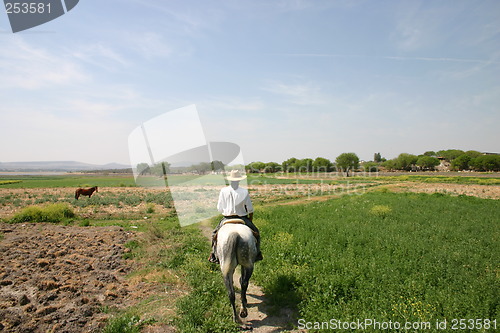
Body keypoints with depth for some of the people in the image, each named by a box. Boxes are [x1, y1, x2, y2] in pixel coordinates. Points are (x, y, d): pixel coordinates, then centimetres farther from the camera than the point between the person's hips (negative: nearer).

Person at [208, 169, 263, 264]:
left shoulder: (223, 191, -7)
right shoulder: (244, 192, -10)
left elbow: (219, 208, -1)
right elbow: (250, 209, -6)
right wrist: (250, 221, 11)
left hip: (227, 219, 1)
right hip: (242, 219, -1)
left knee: (215, 234, 25)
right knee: (255, 233, 20)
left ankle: (214, 254, 21)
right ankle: (256, 254, 20)